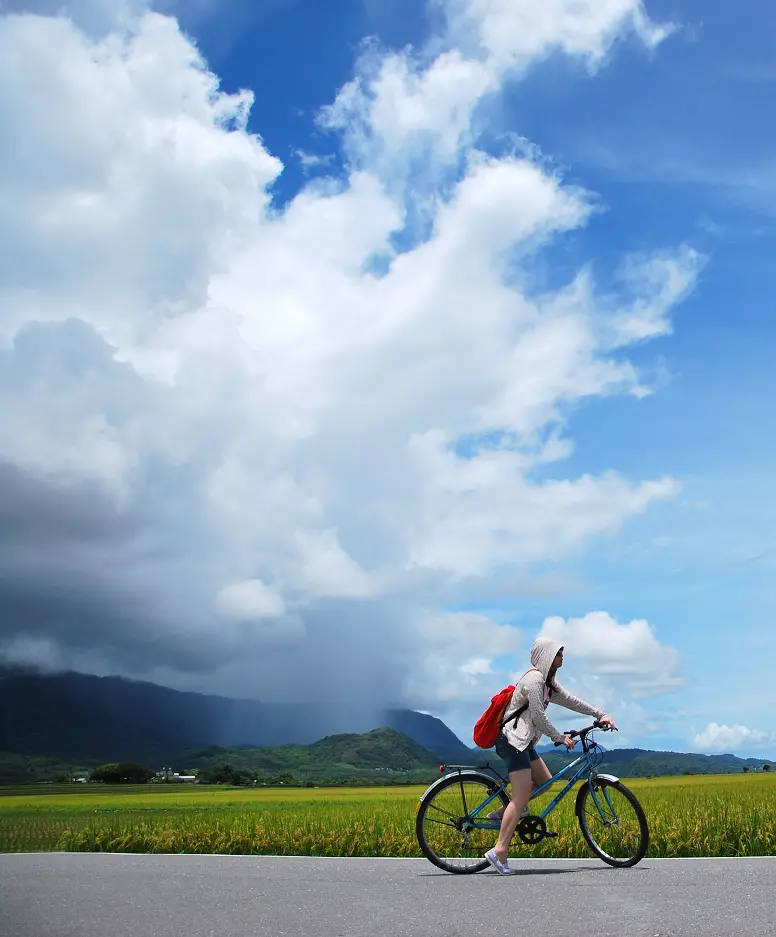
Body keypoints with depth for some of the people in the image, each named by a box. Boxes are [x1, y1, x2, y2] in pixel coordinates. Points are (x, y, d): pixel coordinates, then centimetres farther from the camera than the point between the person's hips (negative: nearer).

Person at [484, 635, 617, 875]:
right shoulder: (534, 679, -14)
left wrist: (600, 715, 13)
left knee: (545, 782, 12)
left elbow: (570, 700, 19)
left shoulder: (548, 683, 17)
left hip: (523, 742, 10)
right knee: (522, 795, -13)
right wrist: (560, 737, -9)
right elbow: (538, 716, -17)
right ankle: (500, 851, -16)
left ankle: (503, 812, 14)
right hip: (513, 740, -10)